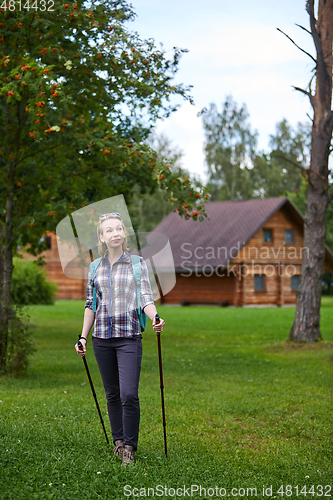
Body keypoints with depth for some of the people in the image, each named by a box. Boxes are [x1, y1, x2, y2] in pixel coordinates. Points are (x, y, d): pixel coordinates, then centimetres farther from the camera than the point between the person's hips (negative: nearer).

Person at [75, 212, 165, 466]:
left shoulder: (138, 263, 1)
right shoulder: (95, 267, 9)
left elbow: (146, 298, -5)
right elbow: (90, 304, 14)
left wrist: (155, 318, -25)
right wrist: (83, 337, 11)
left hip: (129, 336, -3)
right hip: (102, 337, 3)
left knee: (129, 394, -11)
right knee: (112, 393, 10)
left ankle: (130, 447, 1)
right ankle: (118, 439, 26)